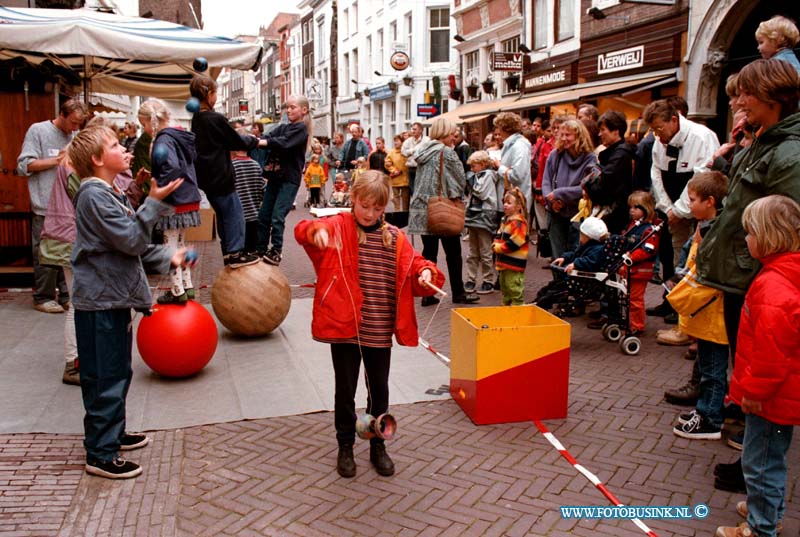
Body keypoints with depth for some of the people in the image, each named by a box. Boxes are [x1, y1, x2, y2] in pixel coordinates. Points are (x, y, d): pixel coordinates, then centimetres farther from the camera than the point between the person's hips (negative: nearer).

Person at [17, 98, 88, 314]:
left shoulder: (75, 136, 10)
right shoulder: (38, 130, -2)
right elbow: (24, 165, -6)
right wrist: (57, 160, -12)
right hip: (46, 208, -4)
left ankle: (65, 295, 17)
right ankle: (43, 298, 12)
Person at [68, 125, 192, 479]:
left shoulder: (108, 194, 15)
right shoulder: (94, 196, -17)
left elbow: (133, 245, 19)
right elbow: (131, 240, -23)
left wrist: (168, 257, 12)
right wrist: (155, 202, -21)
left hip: (114, 297, 10)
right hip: (100, 302, -10)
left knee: (118, 373, 20)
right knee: (105, 379, -2)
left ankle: (113, 433, 35)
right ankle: (100, 455, 8)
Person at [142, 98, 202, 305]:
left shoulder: (163, 141, -15)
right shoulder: (181, 136, 11)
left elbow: (172, 169, -30)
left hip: (174, 203, -9)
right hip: (189, 199, 9)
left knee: (171, 246, 1)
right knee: (179, 244, 18)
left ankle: (178, 291, 6)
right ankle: (187, 286, 24)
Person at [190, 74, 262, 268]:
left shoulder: (196, 119, 8)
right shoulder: (216, 119, -17)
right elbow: (237, 141, -9)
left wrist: (248, 139, 15)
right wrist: (257, 141, 7)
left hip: (207, 177, 9)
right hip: (220, 176, -9)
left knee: (222, 214, 17)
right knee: (234, 213, 0)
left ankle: (227, 252, 22)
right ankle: (236, 254, 1)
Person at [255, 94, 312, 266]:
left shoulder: (301, 128, -5)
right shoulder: (282, 127, 17)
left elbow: (283, 143, -20)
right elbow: (267, 138, 1)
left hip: (290, 179, -7)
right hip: (275, 176, 7)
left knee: (277, 216, -11)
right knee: (263, 215, 6)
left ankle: (275, 252, -3)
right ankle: (260, 250, 15)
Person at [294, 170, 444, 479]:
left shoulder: (394, 237, 5)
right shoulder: (339, 227, -5)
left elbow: (414, 264, 8)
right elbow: (302, 231, -20)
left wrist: (425, 273, -15)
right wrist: (318, 230, -42)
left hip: (380, 332, 3)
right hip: (344, 327, -3)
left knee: (379, 391, 15)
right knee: (345, 391, 11)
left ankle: (378, 447, 33)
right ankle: (345, 448, 30)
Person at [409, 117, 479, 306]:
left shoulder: (422, 151, 9)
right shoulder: (447, 152, -12)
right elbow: (461, 180, -6)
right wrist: (457, 195, 12)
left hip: (423, 209, 7)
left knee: (429, 252, 9)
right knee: (453, 253, 5)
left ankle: (427, 294, 11)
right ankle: (458, 293, 13)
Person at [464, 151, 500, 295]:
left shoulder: (488, 175, -8)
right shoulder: (479, 176, 17)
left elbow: (481, 193, -18)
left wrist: (472, 181, -6)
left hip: (484, 217, -9)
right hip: (474, 217, 9)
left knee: (485, 253, -2)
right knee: (473, 253, 11)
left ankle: (488, 281, 5)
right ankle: (470, 279, 16)